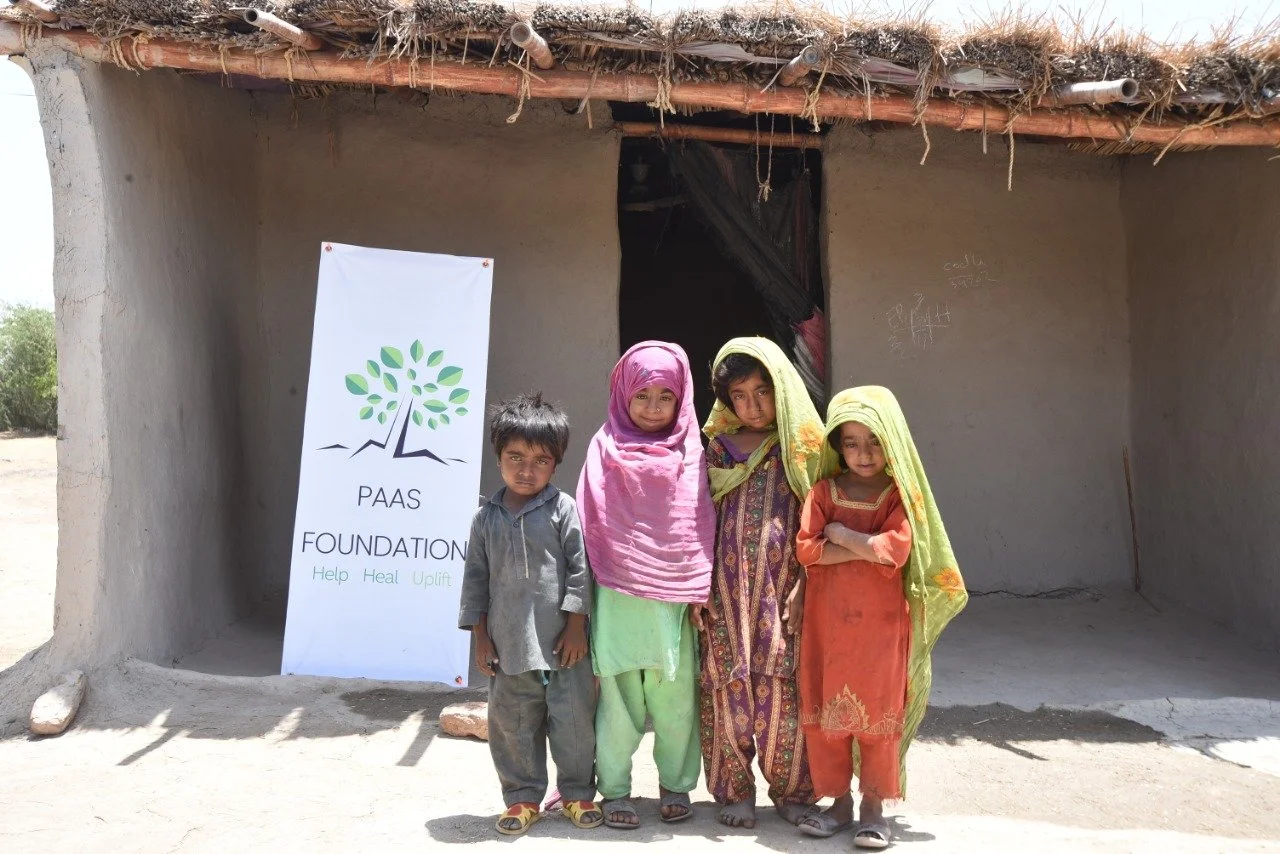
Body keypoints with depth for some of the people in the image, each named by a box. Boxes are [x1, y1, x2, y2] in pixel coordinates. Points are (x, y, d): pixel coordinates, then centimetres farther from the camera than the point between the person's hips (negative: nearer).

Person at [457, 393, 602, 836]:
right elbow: (476, 576, 8)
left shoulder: (563, 509, -5)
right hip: (508, 645, 3)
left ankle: (578, 794, 23)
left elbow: (580, 569, -5)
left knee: (574, 721, 6)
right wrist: (480, 634, 5)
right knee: (512, 725, 11)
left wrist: (576, 624, -8)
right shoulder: (487, 517, 4)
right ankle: (523, 797, 26)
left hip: (562, 642, -3)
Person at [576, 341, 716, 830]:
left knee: (675, 697, 5)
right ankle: (613, 790, 18)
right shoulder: (606, 448, 4)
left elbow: (701, 523, 6)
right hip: (618, 596, -1)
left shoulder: (689, 452, 7)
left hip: (672, 598, 1)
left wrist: (699, 588, 0)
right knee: (618, 697, 3)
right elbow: (592, 520, 4)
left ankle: (676, 785, 23)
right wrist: (591, 583, 1)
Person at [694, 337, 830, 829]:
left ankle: (791, 790, 17)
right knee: (728, 689, 4)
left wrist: (803, 589, -7)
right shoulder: (718, 448, 9)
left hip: (781, 588, -2)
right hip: (726, 589, 2)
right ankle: (734, 791, 19)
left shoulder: (801, 448, 3)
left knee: (783, 690, 0)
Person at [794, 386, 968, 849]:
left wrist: (841, 535, -10)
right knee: (826, 712, 7)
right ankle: (840, 800, 21)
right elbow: (806, 550, -9)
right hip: (827, 623, 2)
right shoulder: (823, 492, 4)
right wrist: (869, 547, -13)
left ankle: (874, 806, 17)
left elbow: (896, 551, -18)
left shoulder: (901, 496, -1)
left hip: (881, 625, -2)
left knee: (878, 714, 4)